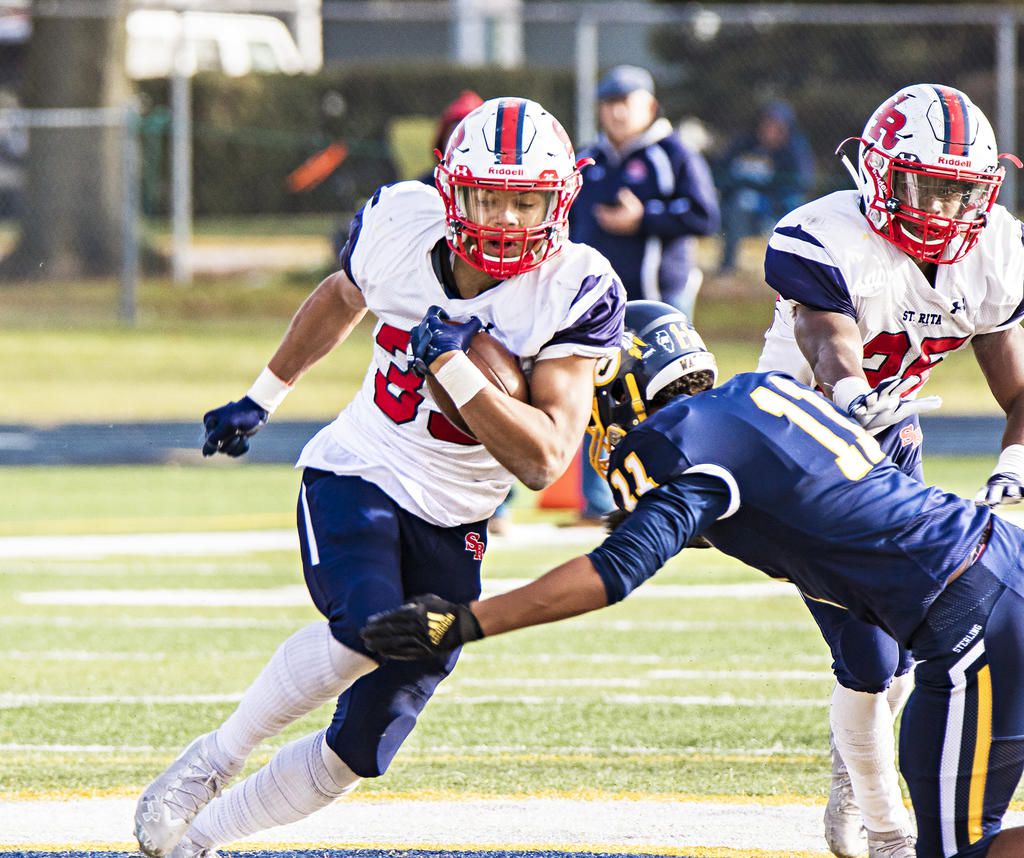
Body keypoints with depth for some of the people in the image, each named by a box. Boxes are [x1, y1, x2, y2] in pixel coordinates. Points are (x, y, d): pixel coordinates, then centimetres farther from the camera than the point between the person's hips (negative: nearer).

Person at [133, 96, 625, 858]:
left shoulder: (574, 294, -15)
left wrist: (453, 367, -30)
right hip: (355, 478, -1)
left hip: (450, 528, 1)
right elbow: (343, 298, 16)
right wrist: (263, 398, 25)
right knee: (367, 629, -32)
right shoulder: (402, 226, -9)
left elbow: (543, 461, -21)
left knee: (358, 751, -1)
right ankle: (208, 764, -12)